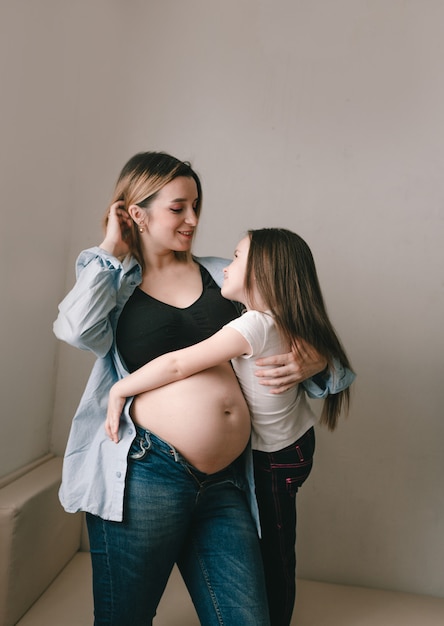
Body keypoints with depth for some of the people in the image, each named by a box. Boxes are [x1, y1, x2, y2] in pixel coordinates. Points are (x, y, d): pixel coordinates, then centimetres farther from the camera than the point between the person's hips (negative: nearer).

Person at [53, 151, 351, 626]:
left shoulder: (220, 274, 13)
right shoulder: (113, 285, 7)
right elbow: (77, 330, -16)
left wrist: (314, 361, -3)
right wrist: (110, 252, -3)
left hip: (226, 481, 3)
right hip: (146, 474, -2)